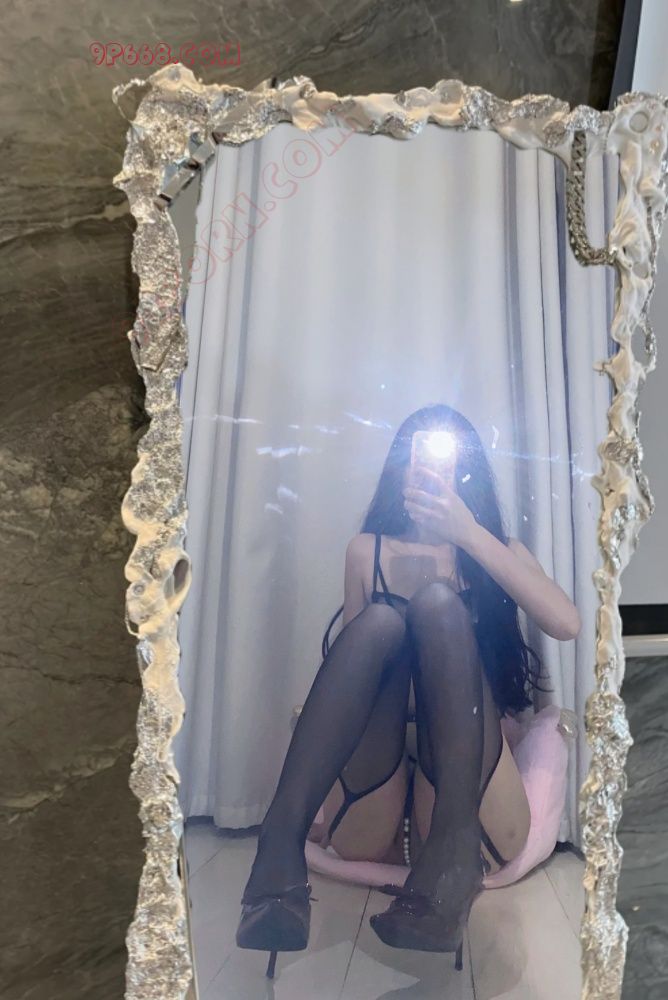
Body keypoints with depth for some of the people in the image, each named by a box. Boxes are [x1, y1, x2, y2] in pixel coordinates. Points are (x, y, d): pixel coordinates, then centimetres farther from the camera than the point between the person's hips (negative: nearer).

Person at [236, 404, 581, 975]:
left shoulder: (499, 549, 12)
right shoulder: (368, 550, 13)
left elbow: (567, 625, -7)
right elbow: (357, 647, 10)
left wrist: (468, 532, -14)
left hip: (466, 797, 0)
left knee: (438, 600, -20)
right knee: (380, 619, -23)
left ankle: (454, 849, -33)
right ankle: (281, 845, -35)